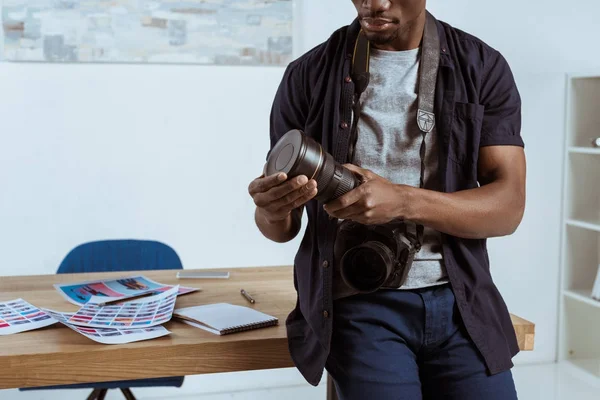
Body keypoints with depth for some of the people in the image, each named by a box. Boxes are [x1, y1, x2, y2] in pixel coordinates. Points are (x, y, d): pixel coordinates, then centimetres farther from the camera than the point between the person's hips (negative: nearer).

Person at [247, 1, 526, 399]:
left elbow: (508, 207, -4)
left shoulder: (484, 67, 4)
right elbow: (283, 227, 7)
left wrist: (403, 202, -21)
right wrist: (272, 213, -18)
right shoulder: (308, 75, 3)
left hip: (460, 302, 2)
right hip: (358, 302, -1)